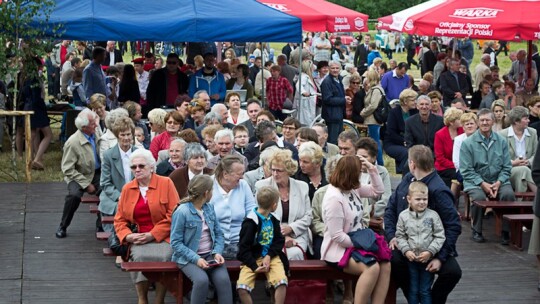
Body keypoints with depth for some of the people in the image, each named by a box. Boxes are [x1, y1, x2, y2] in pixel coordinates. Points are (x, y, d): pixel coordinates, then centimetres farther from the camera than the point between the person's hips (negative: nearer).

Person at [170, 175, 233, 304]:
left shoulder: (209, 208, 7)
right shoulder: (182, 212, -13)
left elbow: (218, 233, 11)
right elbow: (176, 243, -13)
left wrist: (217, 252, -8)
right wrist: (196, 259, -23)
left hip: (210, 255, 5)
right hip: (188, 257, -5)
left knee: (223, 279, -24)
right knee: (202, 280, -33)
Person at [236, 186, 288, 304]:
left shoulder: (273, 220, 10)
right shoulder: (250, 222, -9)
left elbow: (279, 241, 7)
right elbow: (244, 248, -10)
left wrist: (269, 256, -10)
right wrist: (254, 266, -19)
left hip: (271, 256, 3)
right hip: (253, 258, -3)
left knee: (282, 282, -26)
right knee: (241, 287, -26)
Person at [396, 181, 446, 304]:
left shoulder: (433, 215, -6)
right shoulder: (403, 216, -2)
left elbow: (440, 237, -5)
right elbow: (400, 236, 2)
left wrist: (430, 251, -14)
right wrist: (406, 251, -11)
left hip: (428, 259, -1)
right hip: (411, 259, 1)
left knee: (425, 290, 6)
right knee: (413, 290, 10)